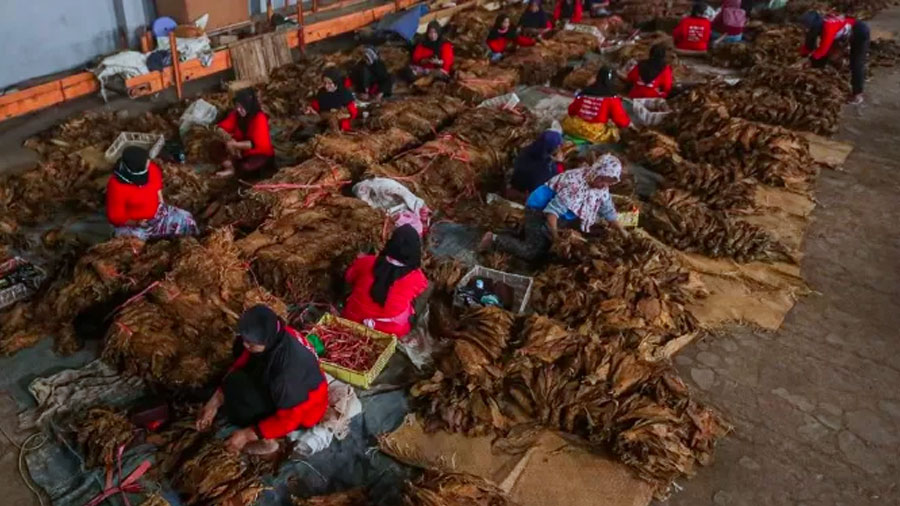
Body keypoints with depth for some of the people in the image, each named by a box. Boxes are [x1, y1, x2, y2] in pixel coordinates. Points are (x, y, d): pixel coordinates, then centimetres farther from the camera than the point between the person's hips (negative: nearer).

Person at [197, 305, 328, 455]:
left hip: (304, 410, -8)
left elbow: (289, 419, -29)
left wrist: (247, 434, -22)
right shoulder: (274, 336, -18)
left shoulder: (289, 366, -40)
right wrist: (215, 401, -8)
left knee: (236, 386, -23)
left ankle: (265, 440, -3)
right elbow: (241, 364, -4)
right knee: (239, 347, 10)